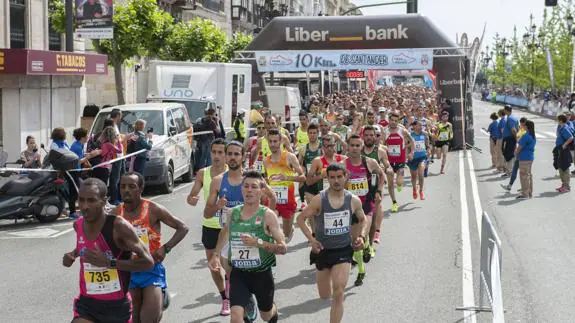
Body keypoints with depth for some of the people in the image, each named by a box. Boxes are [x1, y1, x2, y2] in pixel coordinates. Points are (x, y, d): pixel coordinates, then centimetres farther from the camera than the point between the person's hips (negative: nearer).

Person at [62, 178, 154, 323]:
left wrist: (109, 262, -27)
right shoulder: (78, 225, 0)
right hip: (87, 304, 3)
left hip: (117, 306, -3)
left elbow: (148, 262, -20)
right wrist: (73, 254, 4)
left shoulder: (119, 226, -19)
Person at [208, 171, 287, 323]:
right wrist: (216, 255, 11)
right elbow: (225, 233, 22)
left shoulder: (268, 215, -14)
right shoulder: (232, 213, -1)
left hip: (262, 274, -2)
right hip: (238, 274, 2)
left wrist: (258, 243, -29)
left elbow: (283, 248, -17)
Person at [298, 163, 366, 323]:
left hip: (344, 250, 0)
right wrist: (312, 239, -14)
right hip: (323, 250, 0)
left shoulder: (354, 200, -5)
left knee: (338, 293, -16)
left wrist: (361, 236, -1)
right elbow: (301, 219, -5)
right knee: (324, 296, 17)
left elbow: (362, 220, 15)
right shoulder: (319, 200, -13)